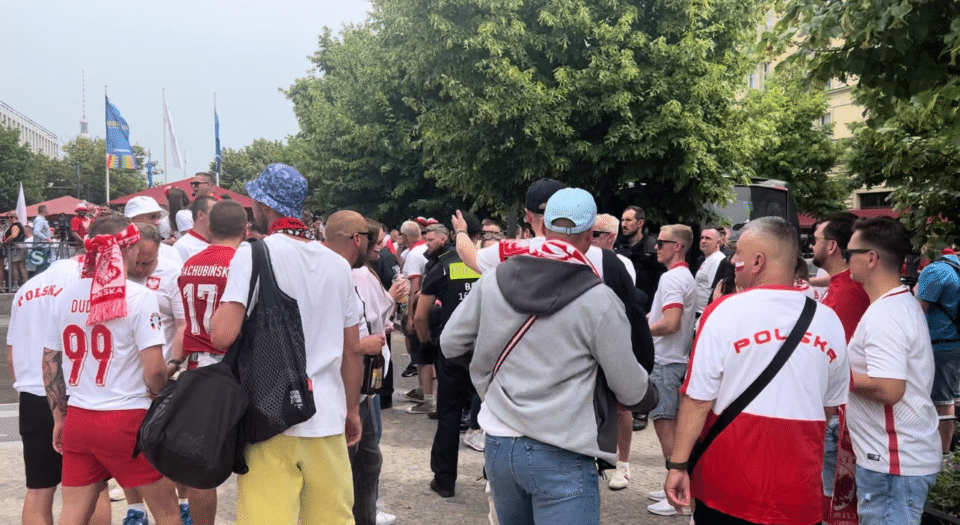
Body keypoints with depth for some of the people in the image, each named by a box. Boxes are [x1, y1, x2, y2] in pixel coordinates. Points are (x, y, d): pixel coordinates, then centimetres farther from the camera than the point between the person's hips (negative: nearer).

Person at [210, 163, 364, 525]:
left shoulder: (254, 254, -6)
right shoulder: (338, 264, 9)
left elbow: (222, 335, -16)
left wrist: (222, 306, 6)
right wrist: (353, 410, 23)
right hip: (328, 419, 5)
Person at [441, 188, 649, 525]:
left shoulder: (494, 279, -1)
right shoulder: (598, 299, -12)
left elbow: (450, 345, 8)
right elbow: (631, 392, -5)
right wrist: (646, 386, 18)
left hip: (498, 445, 5)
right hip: (561, 457, -5)